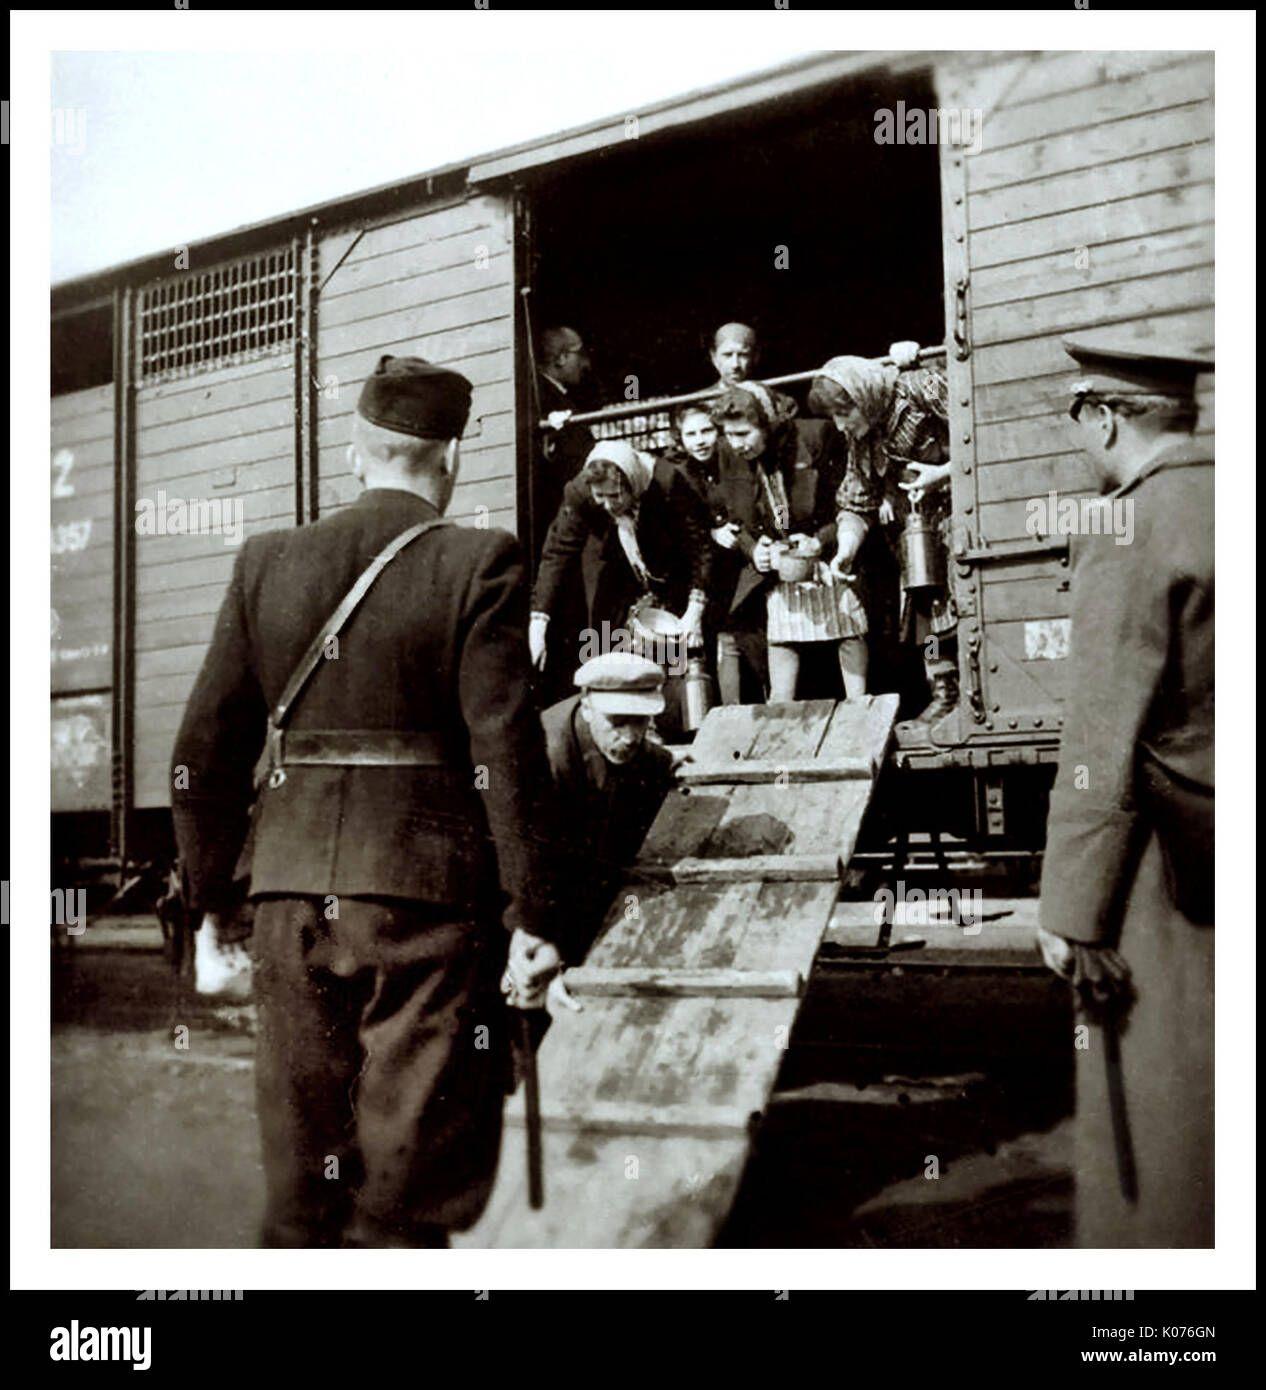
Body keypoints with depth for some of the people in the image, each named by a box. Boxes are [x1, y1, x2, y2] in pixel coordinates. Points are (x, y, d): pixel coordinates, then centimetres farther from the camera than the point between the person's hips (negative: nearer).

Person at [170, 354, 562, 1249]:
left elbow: (205, 755, 7)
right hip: (429, 894, -4)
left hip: (291, 889, 4)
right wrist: (531, 916, -6)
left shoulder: (267, 562, 6)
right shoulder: (479, 563, -6)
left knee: (298, 1187, 15)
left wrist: (210, 906, 16)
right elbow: (508, 749, -10)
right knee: (412, 1181, 5)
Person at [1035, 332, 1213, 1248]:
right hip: (1222, 854, 7)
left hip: (1178, 871, -7)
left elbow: (1103, 751, -19)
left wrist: (1072, 914, -14)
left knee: (1163, 1121, 5)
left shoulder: (1128, 532, -16)